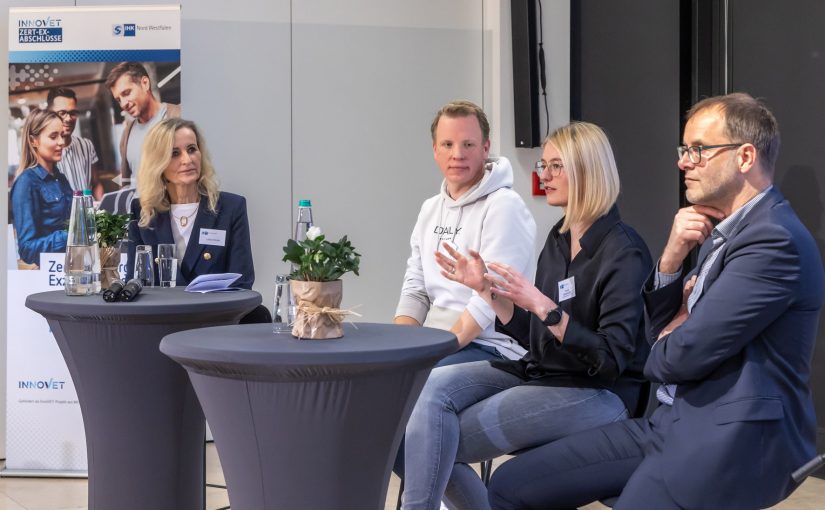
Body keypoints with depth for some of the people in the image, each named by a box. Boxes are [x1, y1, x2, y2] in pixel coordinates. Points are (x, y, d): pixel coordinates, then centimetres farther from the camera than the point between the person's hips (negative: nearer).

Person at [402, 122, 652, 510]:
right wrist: (485, 288, 2)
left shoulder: (624, 253, -15)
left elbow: (610, 361, -21)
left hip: (597, 392, -8)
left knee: (440, 445, -17)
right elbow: (535, 336, 13)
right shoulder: (558, 238, 10)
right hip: (540, 374, 8)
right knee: (433, 387, -16)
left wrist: (541, 305, -28)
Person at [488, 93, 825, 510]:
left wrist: (660, 351, 3)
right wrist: (671, 258, -1)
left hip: (734, 440, -9)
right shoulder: (728, 228, 15)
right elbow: (665, 327, 17)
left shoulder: (773, 239, -17)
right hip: (677, 423, 9)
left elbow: (685, 354, -21)